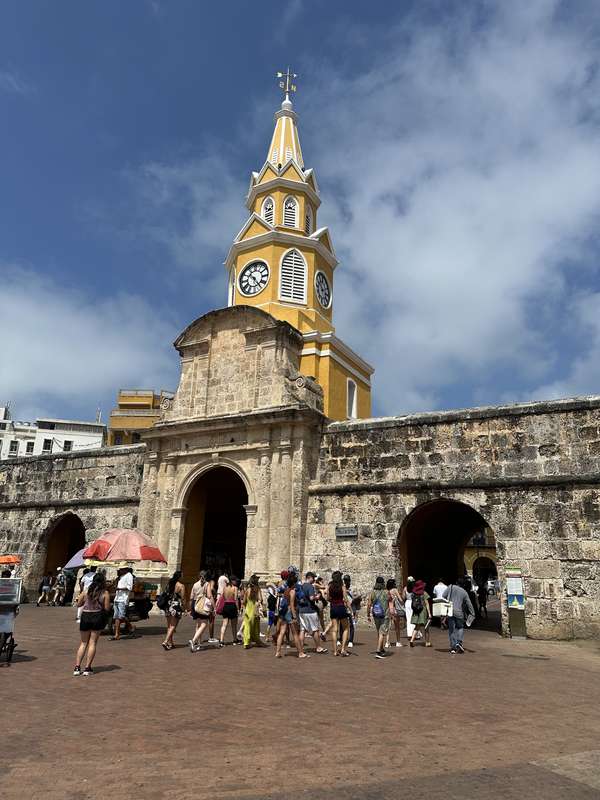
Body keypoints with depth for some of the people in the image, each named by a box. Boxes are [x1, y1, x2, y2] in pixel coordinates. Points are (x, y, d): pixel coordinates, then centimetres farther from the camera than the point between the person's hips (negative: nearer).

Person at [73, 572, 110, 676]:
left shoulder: (86, 591, 2)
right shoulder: (105, 593, -6)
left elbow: (78, 604, 5)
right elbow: (107, 608, -7)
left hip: (85, 616, 3)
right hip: (98, 617, -3)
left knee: (83, 643, 15)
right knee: (93, 643, 6)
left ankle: (77, 667, 8)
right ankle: (87, 668, 5)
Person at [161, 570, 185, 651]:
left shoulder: (169, 584, 7)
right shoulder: (181, 586, -10)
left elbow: (166, 595, 11)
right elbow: (183, 599, -9)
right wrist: (184, 608, 1)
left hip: (168, 606, 6)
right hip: (176, 607, -6)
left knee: (169, 626, 14)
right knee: (173, 626, -3)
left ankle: (170, 642, 20)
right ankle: (166, 641, -14)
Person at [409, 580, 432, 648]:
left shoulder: (414, 594, 2)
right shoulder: (424, 593, -9)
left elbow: (413, 604, 5)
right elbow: (427, 604, -10)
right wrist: (429, 613, -8)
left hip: (415, 612, 4)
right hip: (423, 611, -4)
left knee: (416, 627, 11)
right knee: (426, 628, 10)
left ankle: (412, 640, -4)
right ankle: (427, 642, 16)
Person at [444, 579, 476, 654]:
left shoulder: (451, 587, 1)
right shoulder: (464, 592, 5)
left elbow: (443, 596, -3)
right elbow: (469, 604, 9)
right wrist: (472, 613, 19)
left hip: (450, 612, 0)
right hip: (459, 613, 0)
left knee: (451, 629, 7)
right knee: (460, 628, 18)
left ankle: (453, 647, 6)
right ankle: (459, 642, -2)